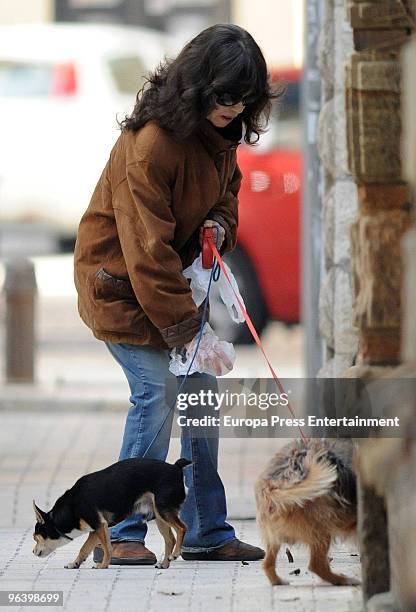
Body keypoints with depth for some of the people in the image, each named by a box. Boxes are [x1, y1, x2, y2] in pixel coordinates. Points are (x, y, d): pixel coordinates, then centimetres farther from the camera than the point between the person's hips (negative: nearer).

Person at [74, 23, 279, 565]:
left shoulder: (221, 133, -3)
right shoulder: (150, 145, -29)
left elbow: (226, 187, 19)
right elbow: (148, 253, -29)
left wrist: (220, 223, -6)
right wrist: (189, 331, -28)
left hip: (173, 277, 8)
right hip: (119, 281, -8)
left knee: (202, 391, 4)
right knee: (158, 388, -17)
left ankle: (208, 532, 12)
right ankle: (120, 536, -7)